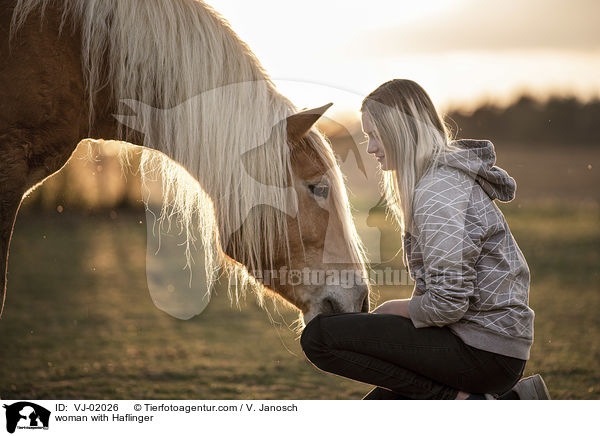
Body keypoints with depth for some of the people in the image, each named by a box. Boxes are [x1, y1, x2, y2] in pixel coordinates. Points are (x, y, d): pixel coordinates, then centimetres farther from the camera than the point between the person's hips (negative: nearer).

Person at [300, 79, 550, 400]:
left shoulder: (437, 193, -18)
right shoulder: (450, 176, 15)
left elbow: (447, 303, -24)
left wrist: (391, 310, -6)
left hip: (483, 354, -10)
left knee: (319, 337, -14)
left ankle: (461, 402, -12)